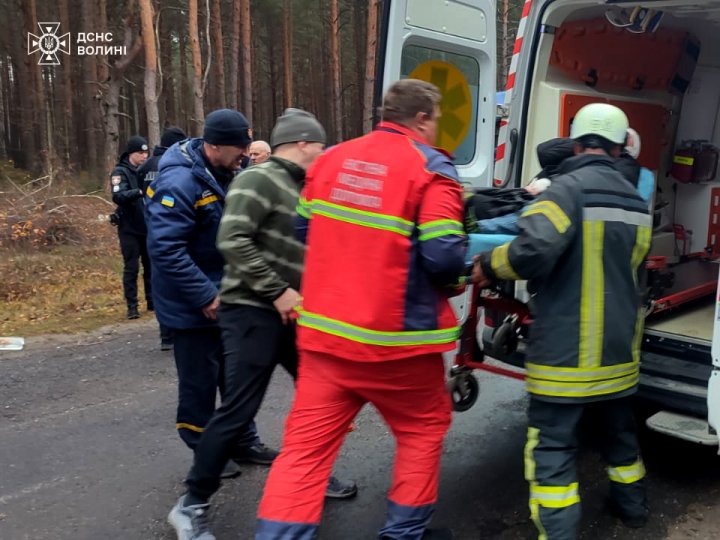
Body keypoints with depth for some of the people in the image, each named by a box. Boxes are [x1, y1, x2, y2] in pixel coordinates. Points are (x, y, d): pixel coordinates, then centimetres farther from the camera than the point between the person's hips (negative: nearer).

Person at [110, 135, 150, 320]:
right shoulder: (120, 172, -8)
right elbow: (118, 196, -25)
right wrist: (139, 192, -39)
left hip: (148, 227, 5)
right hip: (129, 228, -5)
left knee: (151, 266, 10)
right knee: (131, 268, -1)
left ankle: (152, 301, 21)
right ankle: (132, 306, 6)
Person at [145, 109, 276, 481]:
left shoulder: (220, 174, 6)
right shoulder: (179, 183, -23)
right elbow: (165, 249, -28)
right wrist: (206, 297, -25)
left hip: (224, 299, 9)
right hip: (194, 306, -9)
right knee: (199, 381, 6)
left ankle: (245, 442, 33)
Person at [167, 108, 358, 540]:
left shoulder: (299, 189, 16)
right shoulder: (259, 180, -12)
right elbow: (233, 241, -23)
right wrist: (277, 291, -21)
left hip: (288, 313, 9)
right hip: (253, 312, -9)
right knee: (239, 409, -6)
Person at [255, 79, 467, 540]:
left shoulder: (331, 158, 7)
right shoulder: (432, 170, -10)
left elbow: (303, 230, 14)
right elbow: (444, 258, -18)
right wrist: (461, 267, 4)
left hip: (324, 329, 5)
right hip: (397, 337, -4)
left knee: (307, 443, 9)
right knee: (424, 427, 20)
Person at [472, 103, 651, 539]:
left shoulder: (570, 187, -16)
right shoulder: (636, 201, 7)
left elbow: (534, 251, -30)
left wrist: (490, 265, -12)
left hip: (567, 348, -8)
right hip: (619, 344, 8)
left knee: (553, 448, 1)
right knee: (619, 428, 28)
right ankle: (632, 504, 48)